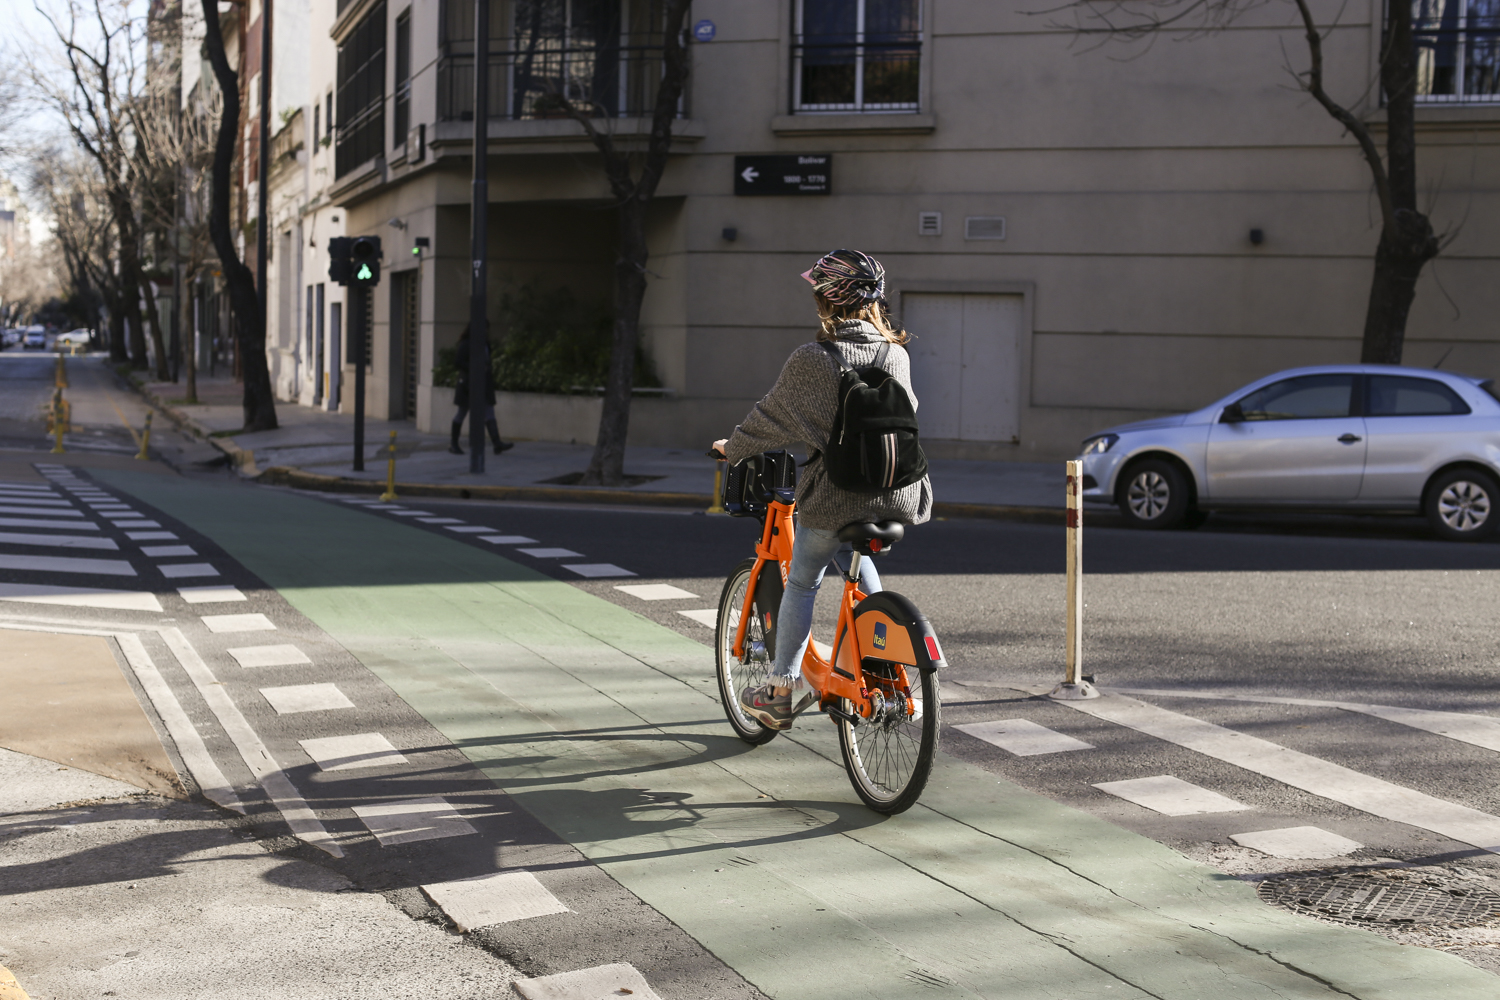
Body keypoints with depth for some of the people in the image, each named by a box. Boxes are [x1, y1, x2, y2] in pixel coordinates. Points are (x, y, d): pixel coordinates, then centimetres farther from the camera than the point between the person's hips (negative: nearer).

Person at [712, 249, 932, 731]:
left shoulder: (812, 359, -12)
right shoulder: (897, 355, 2)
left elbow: (774, 416, -3)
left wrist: (732, 447, 14)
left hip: (834, 495, -5)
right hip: (892, 494, 5)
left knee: (801, 582, 12)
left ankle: (781, 690, 16)